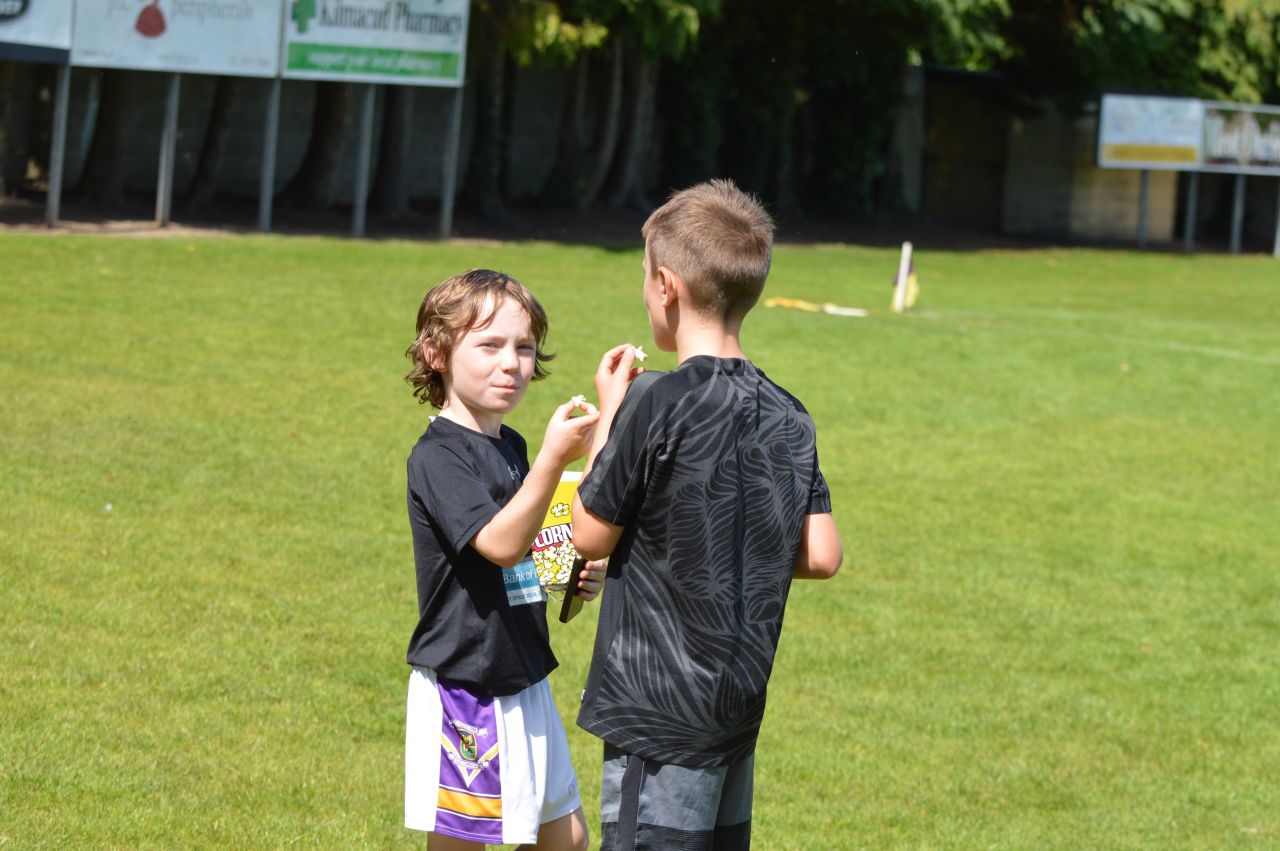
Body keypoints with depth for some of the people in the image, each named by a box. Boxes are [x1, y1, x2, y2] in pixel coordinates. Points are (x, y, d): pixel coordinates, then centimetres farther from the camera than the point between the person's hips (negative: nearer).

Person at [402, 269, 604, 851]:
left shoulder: (511, 448, 11)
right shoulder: (438, 455, -16)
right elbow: (500, 543, -30)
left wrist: (576, 579, 5)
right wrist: (554, 459, -38)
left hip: (522, 680, 9)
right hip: (462, 687, -9)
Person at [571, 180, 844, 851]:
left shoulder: (661, 406, -16)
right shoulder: (788, 417, 4)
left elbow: (590, 536, -6)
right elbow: (821, 556, 4)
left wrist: (609, 415, 3)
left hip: (662, 716, -7)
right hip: (741, 707, 7)